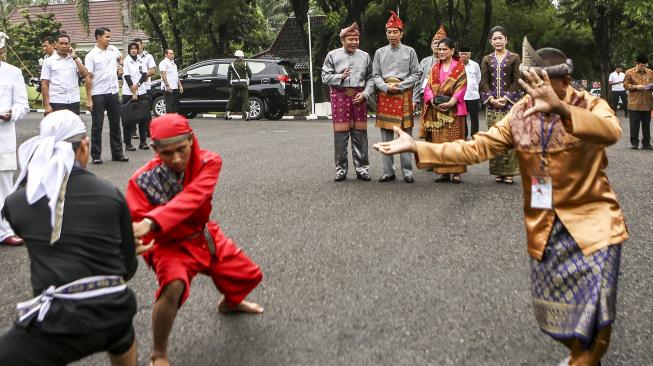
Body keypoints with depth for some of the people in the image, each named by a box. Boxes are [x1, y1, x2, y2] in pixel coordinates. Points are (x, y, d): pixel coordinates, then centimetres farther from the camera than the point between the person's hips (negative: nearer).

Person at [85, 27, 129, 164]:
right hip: (98, 95, -5)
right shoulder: (91, 55, -8)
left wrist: (120, 65, 12)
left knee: (115, 124, 11)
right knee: (97, 126, 1)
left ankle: (117, 153, 20)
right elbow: (88, 77, -10)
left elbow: (120, 57, 33)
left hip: (113, 92, 5)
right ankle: (96, 156, 7)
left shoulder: (113, 50, 7)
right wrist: (88, 99, -14)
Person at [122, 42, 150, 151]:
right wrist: (133, 93, -13)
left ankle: (143, 142, 12)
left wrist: (137, 85, -16)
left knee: (143, 118, 5)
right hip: (128, 93, -4)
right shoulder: (126, 61, -4)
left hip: (141, 92, 4)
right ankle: (128, 144, 3)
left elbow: (144, 74, 1)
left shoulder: (142, 60, 8)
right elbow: (127, 77, -9)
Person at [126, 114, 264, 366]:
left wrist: (151, 223, -52)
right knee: (174, 286, -36)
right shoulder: (142, 180, -25)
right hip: (170, 246, -4)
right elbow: (135, 225, -24)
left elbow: (191, 198, -38)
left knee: (250, 276, 16)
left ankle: (230, 302, 54)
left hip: (206, 237, 5)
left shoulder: (209, 162, -22)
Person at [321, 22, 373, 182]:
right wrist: (341, 77, -12)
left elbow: (370, 78, 8)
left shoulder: (365, 56, 10)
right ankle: (341, 169, 6)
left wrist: (365, 94, -6)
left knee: (360, 134, 2)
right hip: (340, 96, -1)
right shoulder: (333, 55, 5)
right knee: (340, 134, -2)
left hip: (359, 97, 2)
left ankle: (362, 169, 9)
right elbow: (325, 77, 3)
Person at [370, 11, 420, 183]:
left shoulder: (410, 51, 5)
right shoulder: (380, 52, 10)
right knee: (386, 136, 3)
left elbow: (415, 75, 2)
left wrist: (399, 86, -10)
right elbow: (375, 76, 7)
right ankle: (388, 172, 9)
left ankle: (407, 172, 4)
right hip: (384, 95, 2)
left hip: (404, 95, -2)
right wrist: (387, 87, -10)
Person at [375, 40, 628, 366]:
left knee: (594, 310, -10)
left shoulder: (591, 106, -13)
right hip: (544, 227, 4)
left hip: (592, 223, -3)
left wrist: (560, 109, -54)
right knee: (552, 309, 14)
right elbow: (476, 148, -4)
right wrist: (415, 147, -12)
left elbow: (611, 132, -36)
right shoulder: (520, 114, -2)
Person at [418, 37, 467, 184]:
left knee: (454, 139, -4)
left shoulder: (459, 67, 2)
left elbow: (461, 86, -7)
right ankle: (443, 171, 7)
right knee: (439, 141, 2)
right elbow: (428, 86, 8)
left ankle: (456, 172, -2)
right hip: (436, 110, 4)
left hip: (454, 109, -4)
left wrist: (451, 102, -19)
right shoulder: (435, 68, 15)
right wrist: (432, 100, -11)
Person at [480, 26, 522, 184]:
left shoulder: (514, 58, 4)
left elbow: (517, 81, -2)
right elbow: (484, 82, 5)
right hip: (492, 103, 3)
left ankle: (509, 172, -2)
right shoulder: (487, 60, 12)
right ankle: (498, 172, 7)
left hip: (510, 102, -2)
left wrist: (506, 98, -12)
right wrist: (491, 98, -9)